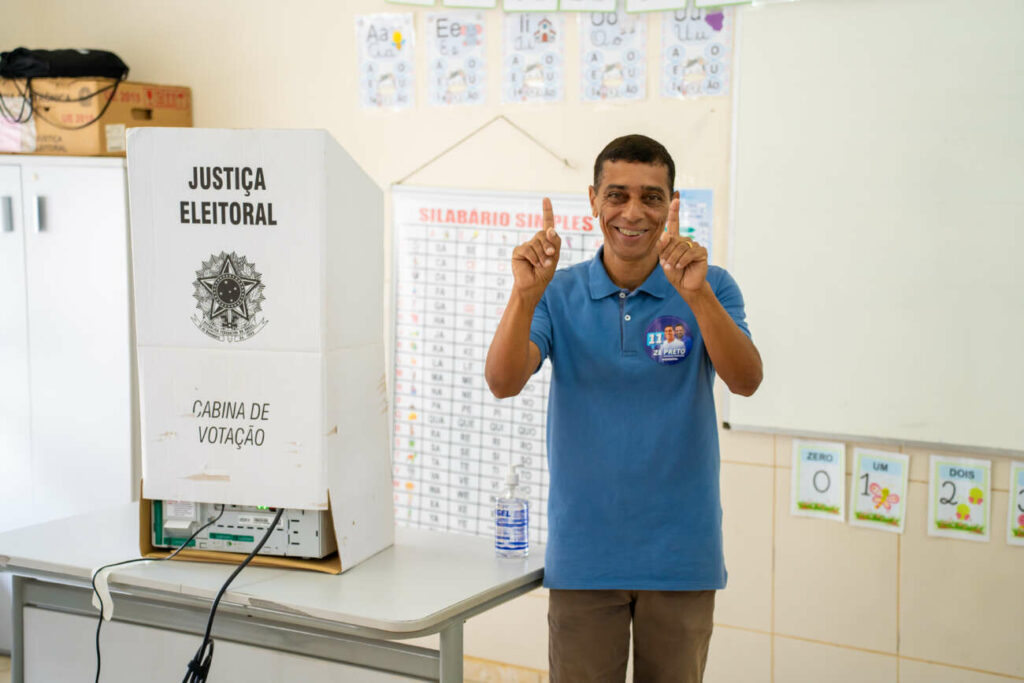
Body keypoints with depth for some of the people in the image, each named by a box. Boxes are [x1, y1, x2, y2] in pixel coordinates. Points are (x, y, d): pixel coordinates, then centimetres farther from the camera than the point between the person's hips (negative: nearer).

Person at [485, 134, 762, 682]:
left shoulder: (710, 288, -1)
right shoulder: (560, 295, 1)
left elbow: (746, 381, -16)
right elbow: (503, 383, -12)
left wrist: (696, 293, -31)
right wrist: (525, 295, -28)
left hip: (681, 555, 0)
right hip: (583, 553, 0)